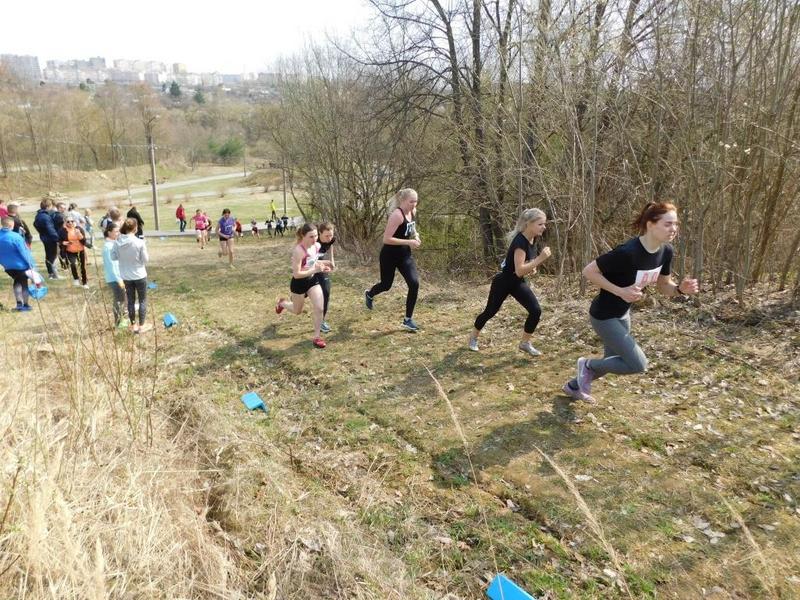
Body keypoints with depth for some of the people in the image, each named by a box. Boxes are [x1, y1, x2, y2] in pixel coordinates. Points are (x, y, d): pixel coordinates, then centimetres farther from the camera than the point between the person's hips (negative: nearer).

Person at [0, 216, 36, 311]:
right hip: (20, 264, -6)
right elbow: (23, 252, -19)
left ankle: (19, 303, 20)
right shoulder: (15, 237, -24)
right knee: (24, 283, 10)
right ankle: (25, 305, 15)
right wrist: (30, 264, -10)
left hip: (8, 266, 6)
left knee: (17, 281, 24)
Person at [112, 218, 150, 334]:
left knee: (130, 301, 16)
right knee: (143, 301, 12)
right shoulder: (140, 242, -19)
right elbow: (145, 260, -11)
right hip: (140, 276, -3)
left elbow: (113, 257, 1)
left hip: (126, 277, 3)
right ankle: (141, 325, 17)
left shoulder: (118, 242, -9)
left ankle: (133, 325, 26)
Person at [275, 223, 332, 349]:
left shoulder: (316, 246, -8)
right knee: (297, 311, 18)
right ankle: (282, 303, 51)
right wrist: (315, 270, -33)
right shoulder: (298, 251, -30)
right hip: (299, 283, -5)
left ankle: (316, 336, 10)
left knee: (319, 308, -6)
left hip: (313, 280, 5)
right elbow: (296, 274, -29)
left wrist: (321, 264, -7)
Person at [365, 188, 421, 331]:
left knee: (414, 283, -10)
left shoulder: (413, 212, 1)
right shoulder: (397, 215, -24)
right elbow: (386, 239, -28)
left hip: (405, 255, 6)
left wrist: (415, 236, 2)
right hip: (390, 256, -6)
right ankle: (369, 294, 51)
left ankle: (408, 319, 2)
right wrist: (408, 242, -29)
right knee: (386, 285, 13)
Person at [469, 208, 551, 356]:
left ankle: (525, 343, 8)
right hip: (503, 282, -7)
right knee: (490, 312, 10)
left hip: (518, 283, 7)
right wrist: (540, 259, -40)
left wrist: (532, 266, -3)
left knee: (536, 311, -9)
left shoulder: (531, 239, -3)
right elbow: (519, 270, -37)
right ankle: (473, 338, 34)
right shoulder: (520, 242, -30)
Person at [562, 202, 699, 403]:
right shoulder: (627, 252, -32)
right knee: (638, 364, -9)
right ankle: (588, 365, 14)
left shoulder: (666, 251, -7)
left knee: (613, 362, 22)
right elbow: (588, 271, -25)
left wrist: (681, 289, -15)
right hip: (604, 316, -8)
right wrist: (620, 291, -29)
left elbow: (663, 286, 6)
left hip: (623, 314, 9)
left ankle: (573, 386, 45)